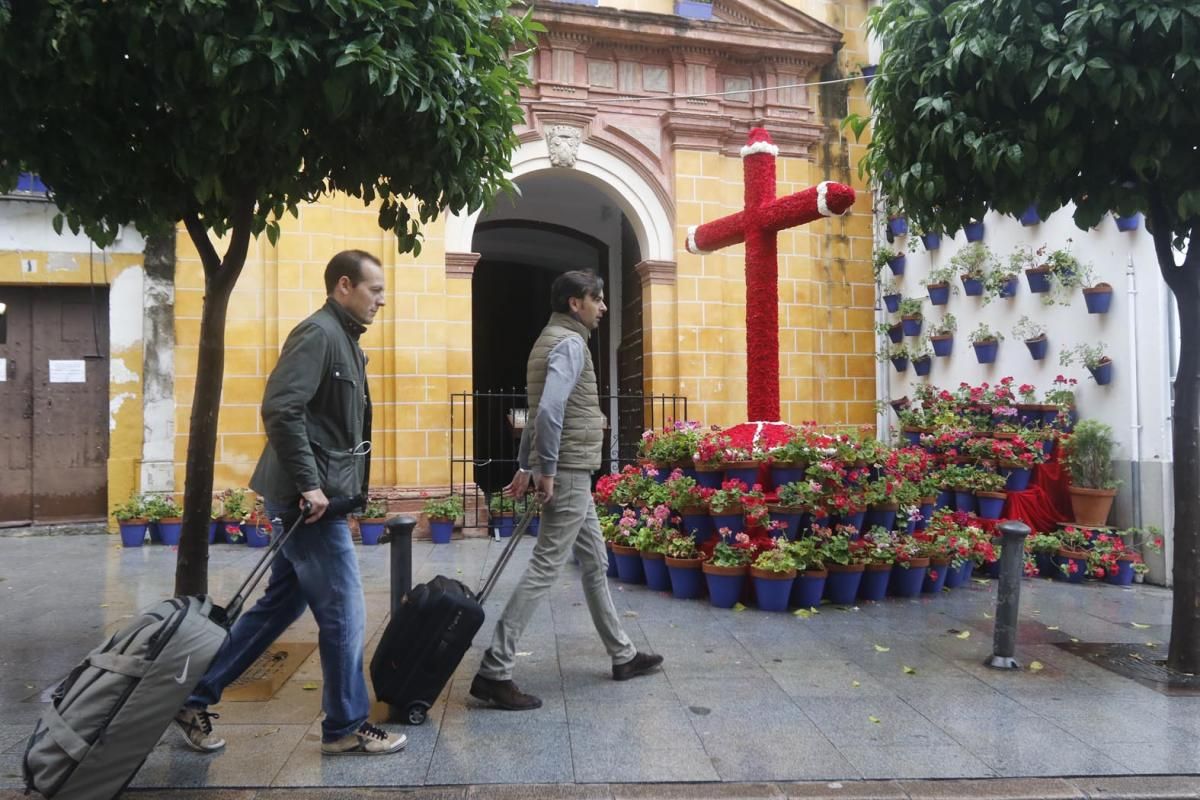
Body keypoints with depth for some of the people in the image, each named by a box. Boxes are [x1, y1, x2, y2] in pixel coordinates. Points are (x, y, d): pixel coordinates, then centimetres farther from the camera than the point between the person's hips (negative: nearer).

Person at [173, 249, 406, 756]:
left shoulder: (344, 340, 17)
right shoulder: (318, 333, -14)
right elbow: (280, 410, -25)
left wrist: (346, 490, 16)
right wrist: (309, 484, -23)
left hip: (321, 499, 10)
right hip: (310, 500, -10)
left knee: (279, 606, 17)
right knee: (344, 615, 0)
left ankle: (194, 697, 27)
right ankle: (346, 728, 15)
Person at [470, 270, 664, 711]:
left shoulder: (552, 340, 17)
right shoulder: (570, 343, -14)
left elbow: (538, 411, 19)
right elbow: (550, 410, -28)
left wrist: (526, 465, 20)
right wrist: (547, 470, -22)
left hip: (569, 473, 11)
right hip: (568, 473, -11)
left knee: (596, 564, 17)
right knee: (544, 569, -8)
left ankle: (622, 655, 30)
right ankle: (493, 671, -5)